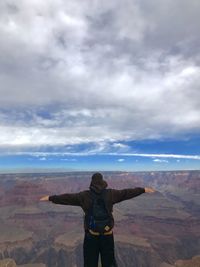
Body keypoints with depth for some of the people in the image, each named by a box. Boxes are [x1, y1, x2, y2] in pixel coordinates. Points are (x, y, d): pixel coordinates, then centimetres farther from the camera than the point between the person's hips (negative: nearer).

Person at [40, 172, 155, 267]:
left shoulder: (84, 195, -10)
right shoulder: (111, 193, -9)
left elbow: (68, 198, -4)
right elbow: (126, 193, -3)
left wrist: (50, 198, 7)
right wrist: (143, 189, 7)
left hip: (91, 234, -1)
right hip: (107, 234, 1)